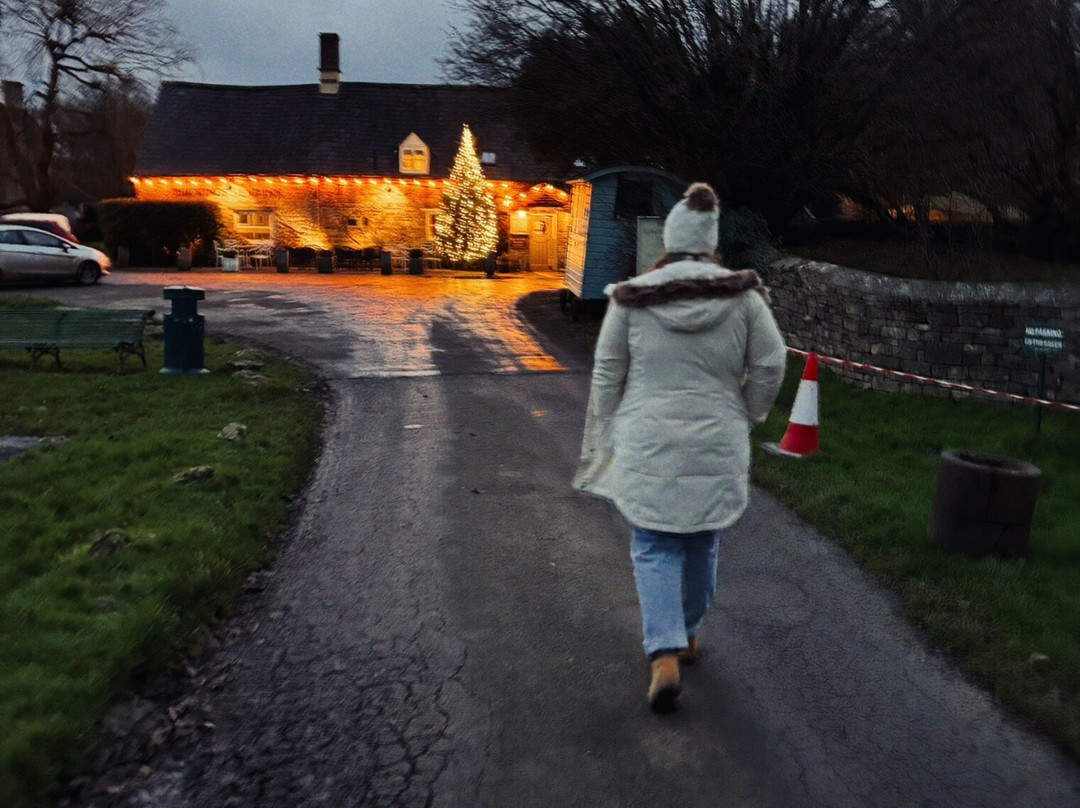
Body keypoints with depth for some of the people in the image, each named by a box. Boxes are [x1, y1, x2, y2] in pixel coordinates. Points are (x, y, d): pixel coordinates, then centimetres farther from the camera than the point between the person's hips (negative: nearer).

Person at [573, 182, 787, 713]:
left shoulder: (631, 298, -4)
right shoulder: (744, 298, -4)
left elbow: (606, 376, 0)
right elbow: (769, 367, 0)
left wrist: (606, 438, 12)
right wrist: (744, 417, 16)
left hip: (647, 443, -1)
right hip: (717, 445, 2)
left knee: (654, 548, 7)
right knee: (702, 543, 18)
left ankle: (665, 656, -6)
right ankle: (686, 635, 35)